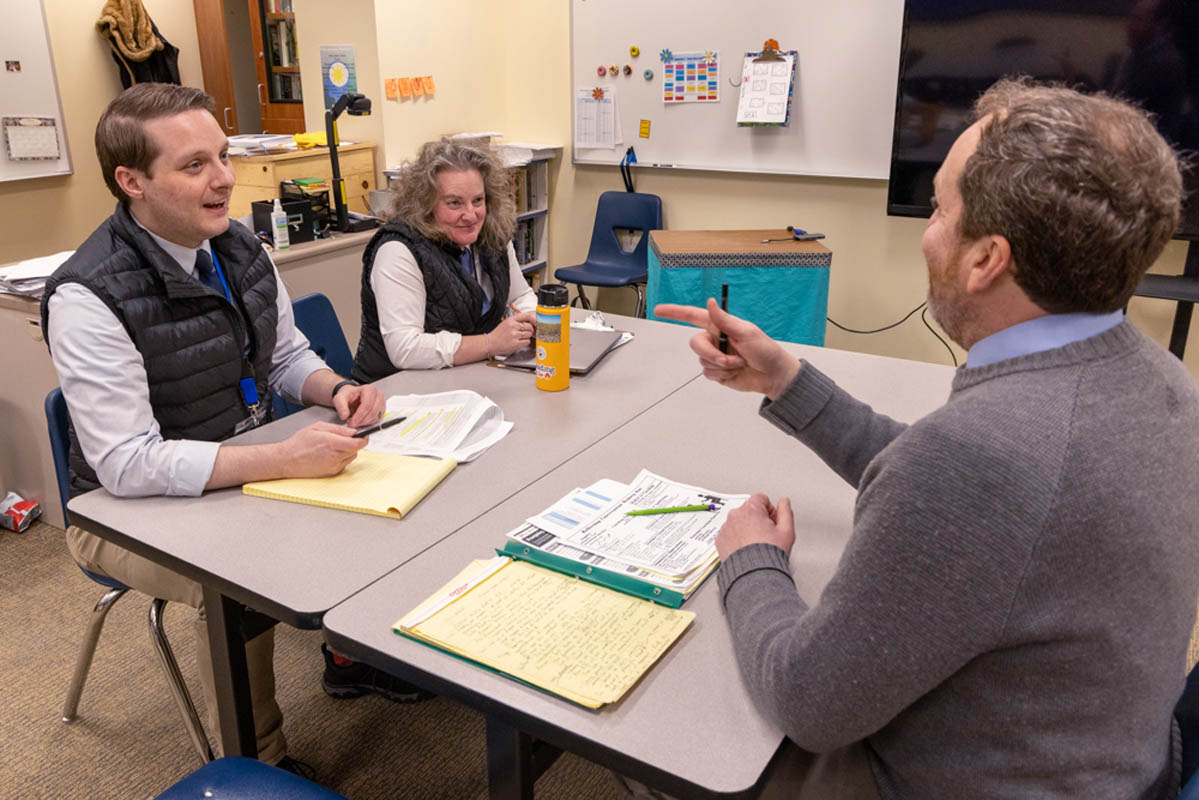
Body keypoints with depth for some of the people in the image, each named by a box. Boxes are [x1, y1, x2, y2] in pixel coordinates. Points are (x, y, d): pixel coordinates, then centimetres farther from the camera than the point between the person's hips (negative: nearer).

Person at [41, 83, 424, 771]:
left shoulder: (242, 250, -2)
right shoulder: (88, 296, -25)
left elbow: (289, 355, 12)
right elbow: (128, 464, -29)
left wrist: (337, 390, -11)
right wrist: (284, 459, -37)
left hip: (245, 469, 7)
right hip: (133, 508, -6)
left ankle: (349, 657, 18)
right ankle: (255, 764, -3)